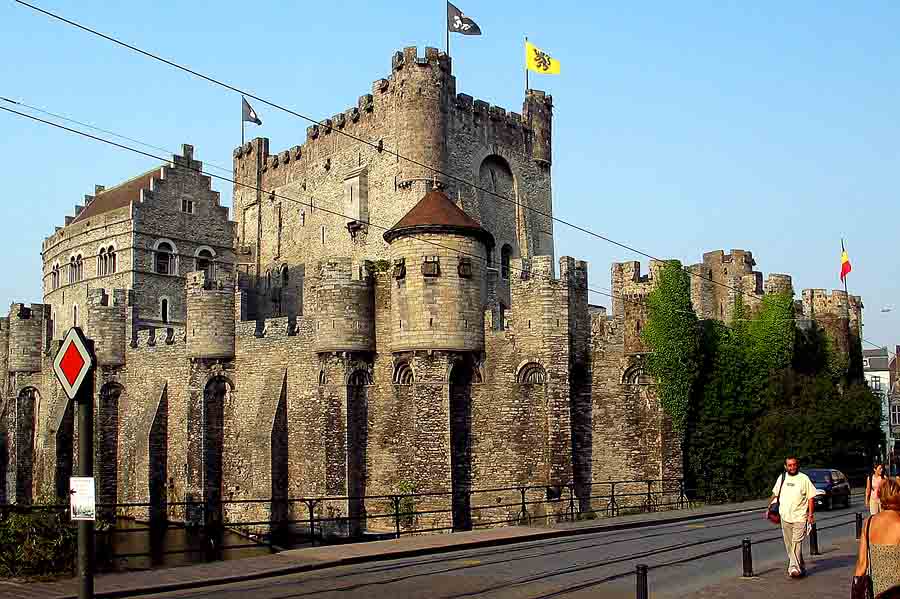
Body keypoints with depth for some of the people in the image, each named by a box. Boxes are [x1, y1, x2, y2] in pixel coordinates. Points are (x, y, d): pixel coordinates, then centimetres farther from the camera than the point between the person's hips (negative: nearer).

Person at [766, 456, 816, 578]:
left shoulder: (804, 479, -2)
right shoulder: (782, 478, 11)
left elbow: (811, 498, -2)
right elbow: (775, 494, 22)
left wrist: (811, 514, -8)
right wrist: (768, 508, 17)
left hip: (800, 517, -5)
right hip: (785, 517, 5)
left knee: (796, 542, -13)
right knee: (789, 544, 9)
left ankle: (794, 568, -15)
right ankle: (800, 567, 21)